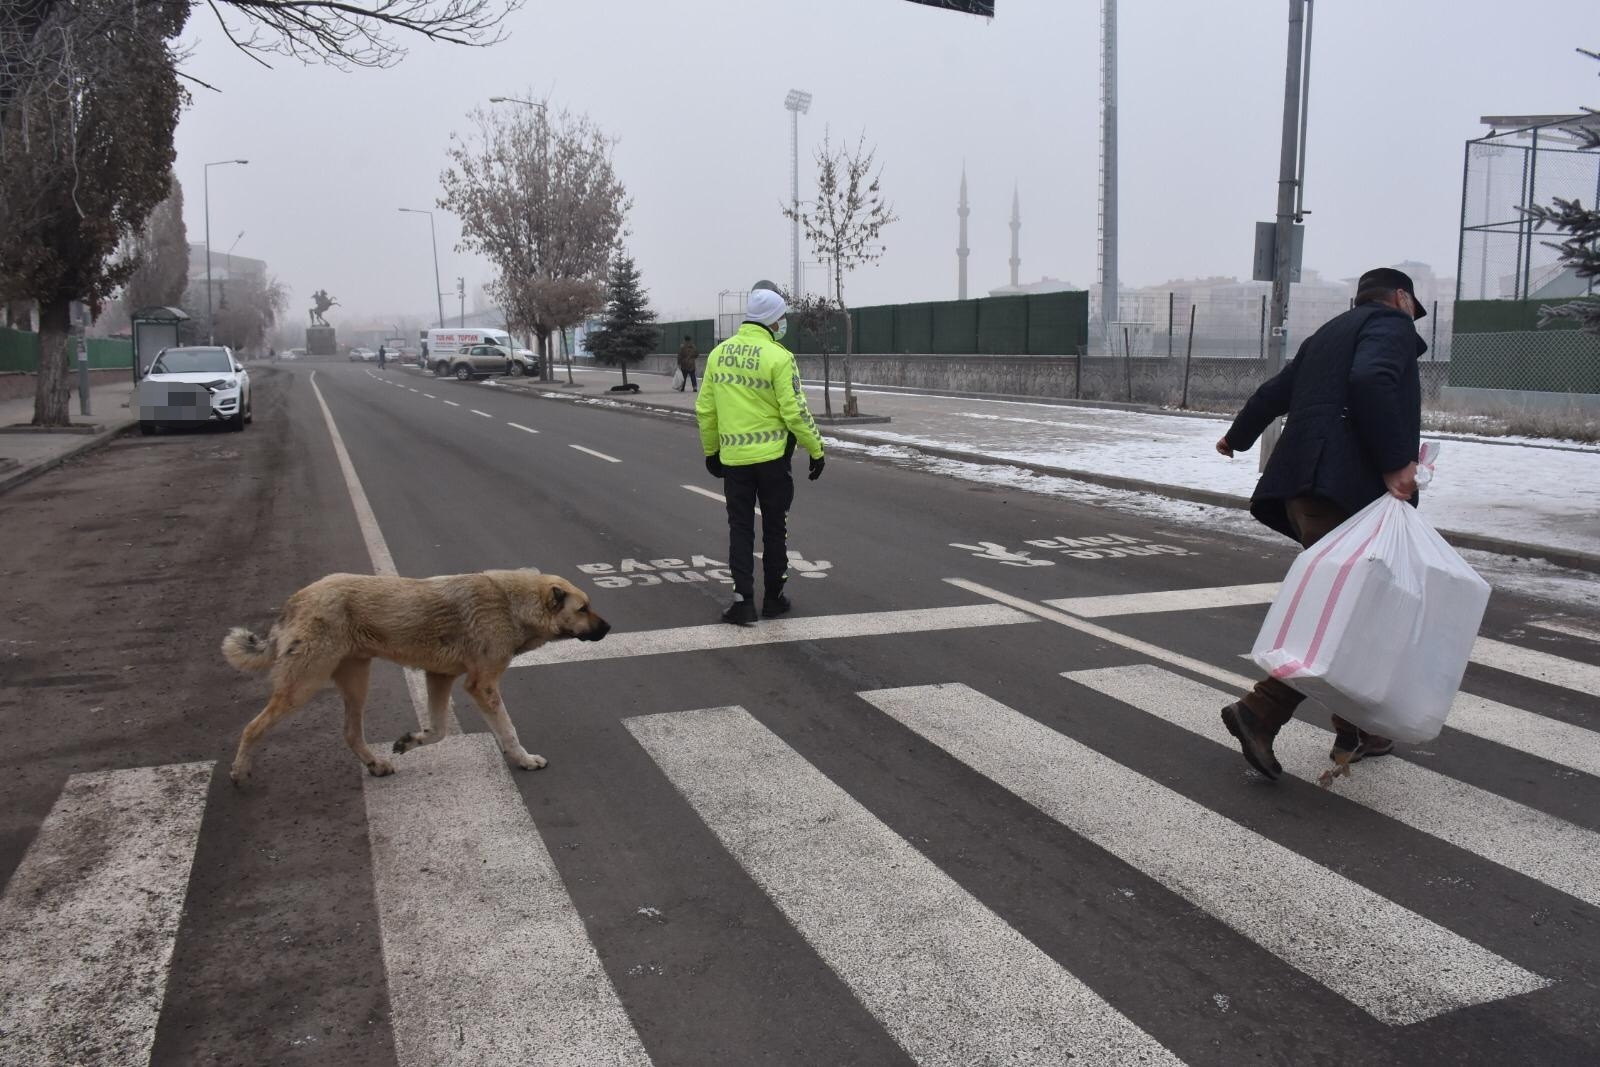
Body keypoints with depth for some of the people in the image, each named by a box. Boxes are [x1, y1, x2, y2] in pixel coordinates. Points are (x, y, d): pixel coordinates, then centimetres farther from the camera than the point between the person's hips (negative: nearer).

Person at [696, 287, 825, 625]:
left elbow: (705, 409, 8)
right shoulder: (779, 357, -13)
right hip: (772, 457, -3)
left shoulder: (718, 353, 4)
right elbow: (795, 411, -15)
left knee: (740, 528, 10)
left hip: (733, 458, 4)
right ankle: (773, 598, 19)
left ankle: (743, 599, 2)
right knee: (774, 528, 11)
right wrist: (816, 449, -4)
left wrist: (710, 450, 19)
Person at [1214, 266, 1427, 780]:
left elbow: (1274, 390, 34)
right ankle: (1260, 711, -16)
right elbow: (1370, 382, -20)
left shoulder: (1330, 333, 27)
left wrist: (1238, 436, 51)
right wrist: (1395, 463, -21)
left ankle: (1354, 733, 21)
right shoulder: (1392, 324, 2)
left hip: (1309, 486, 9)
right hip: (1346, 487, -9)